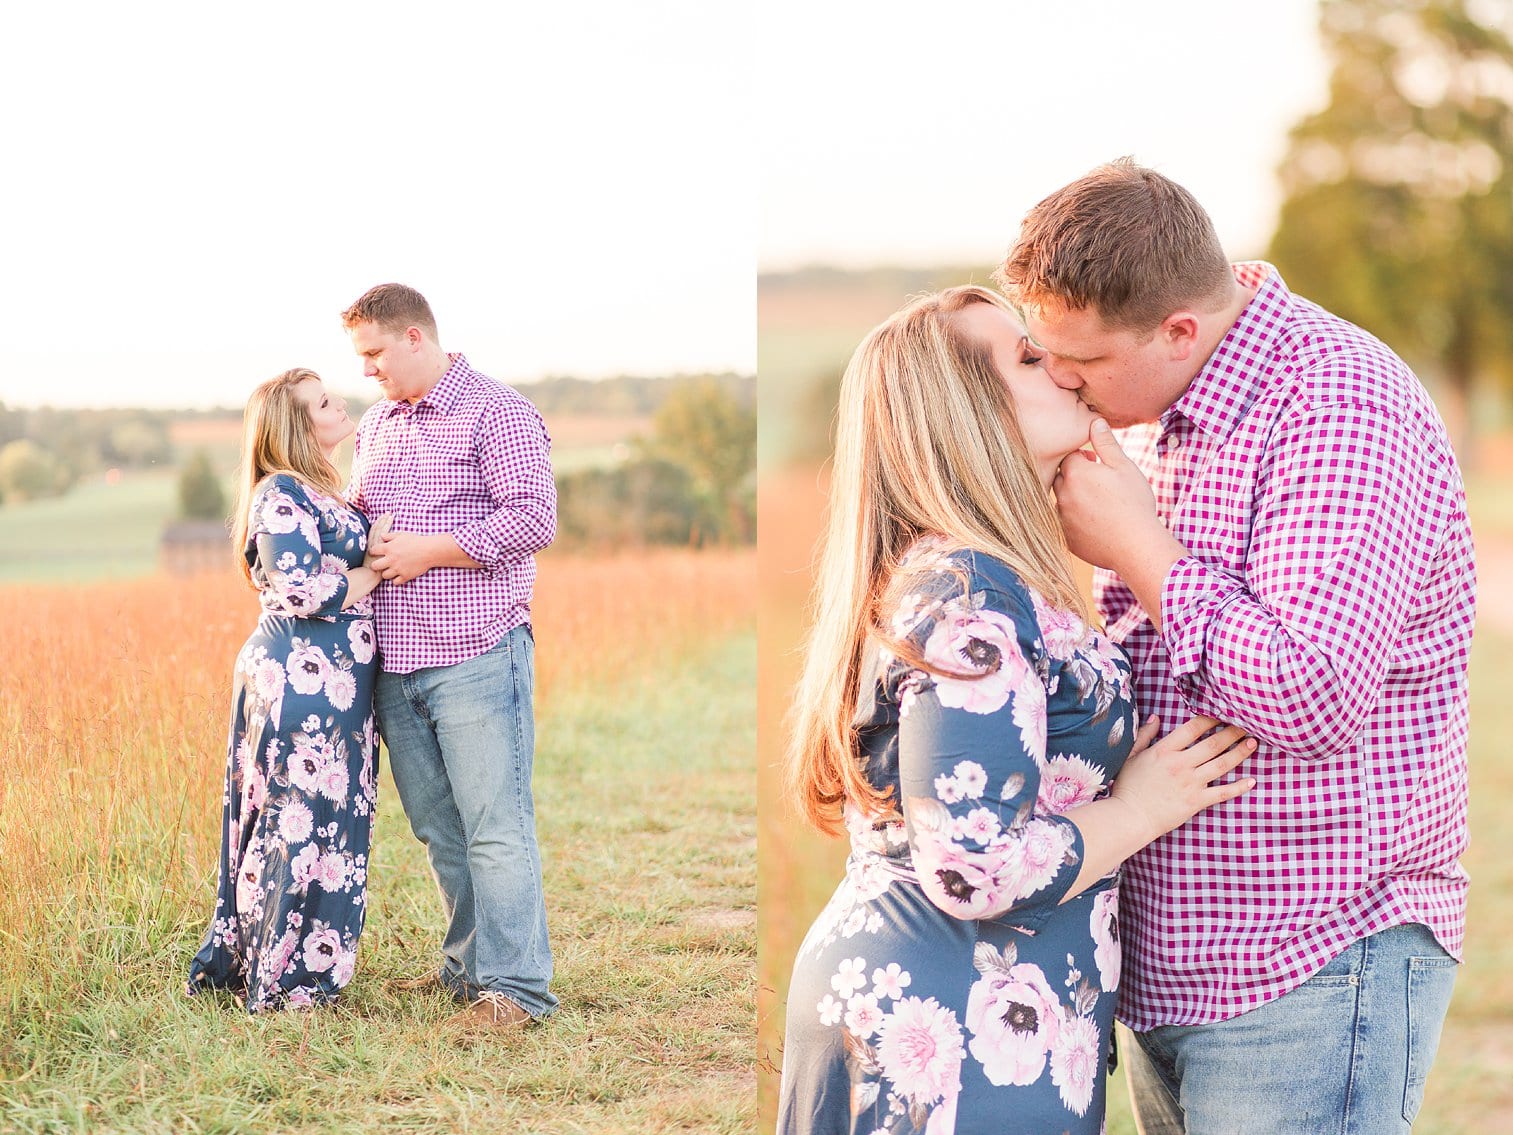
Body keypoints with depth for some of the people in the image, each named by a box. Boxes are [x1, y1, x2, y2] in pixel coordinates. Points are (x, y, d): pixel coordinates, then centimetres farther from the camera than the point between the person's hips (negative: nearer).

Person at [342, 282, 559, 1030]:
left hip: (475, 657, -7)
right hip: (397, 662, 7)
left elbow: (534, 520, -14)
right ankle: (468, 965, 21)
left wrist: (425, 552, -14)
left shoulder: (497, 414, -5)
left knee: (495, 827, -7)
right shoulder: (374, 426, 19)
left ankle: (515, 987, -3)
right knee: (436, 828, 11)